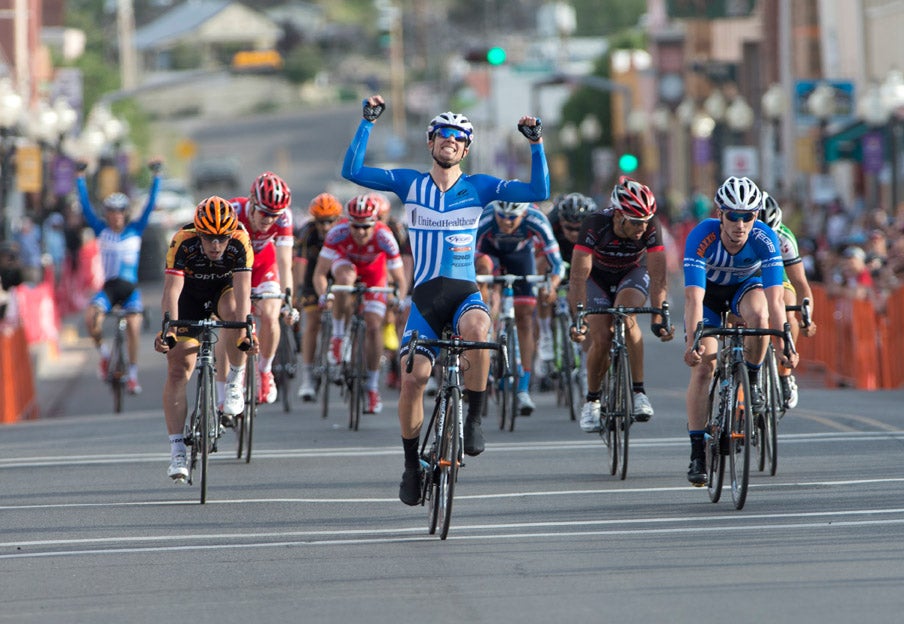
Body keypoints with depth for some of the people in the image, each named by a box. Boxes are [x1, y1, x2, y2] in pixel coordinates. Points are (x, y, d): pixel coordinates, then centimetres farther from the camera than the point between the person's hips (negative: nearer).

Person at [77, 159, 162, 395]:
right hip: (108, 287, 0)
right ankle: (103, 352, 0)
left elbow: (150, 204, 0)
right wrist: (80, 176, -2)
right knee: (91, 317, -26)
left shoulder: (135, 230, 4)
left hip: (130, 288, 0)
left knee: (133, 328, -15)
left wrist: (156, 176, -5)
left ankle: (133, 375, 0)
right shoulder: (102, 231, 5)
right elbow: (85, 205, 2)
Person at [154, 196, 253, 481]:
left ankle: (236, 380, -14)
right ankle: (177, 452, -5)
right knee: (178, 369, -11)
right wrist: (168, 330, -53)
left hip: (225, 289, 0)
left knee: (233, 310, -37)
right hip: (191, 294, 0)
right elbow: (171, 290, -39)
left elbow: (242, 290, -38)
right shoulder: (183, 242, -32)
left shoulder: (240, 242, -30)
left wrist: (244, 332, -52)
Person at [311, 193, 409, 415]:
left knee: (373, 326, -9)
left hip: (374, 270, 0)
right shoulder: (338, 234, -35)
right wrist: (324, 294, -49)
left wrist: (400, 298, -47)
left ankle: (373, 388, 3)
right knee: (345, 278, -37)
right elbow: (319, 273, -31)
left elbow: (400, 278, -28)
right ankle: (338, 336, -19)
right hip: (345, 262, 0)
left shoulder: (384, 237, -36)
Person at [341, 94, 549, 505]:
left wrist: (536, 143, -8)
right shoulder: (409, 183, 6)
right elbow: (352, 171, -2)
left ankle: (473, 421, -21)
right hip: (425, 296, 1)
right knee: (413, 377, -13)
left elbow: (539, 191, -1)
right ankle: (412, 464, 9)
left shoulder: (478, 187, 5)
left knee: (477, 328, -37)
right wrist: (367, 122, -5)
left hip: (464, 293, -1)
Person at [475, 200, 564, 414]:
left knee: (524, 316, -5)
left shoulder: (537, 222, -36)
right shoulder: (484, 220, -37)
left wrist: (552, 286, -47)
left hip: (520, 253, 1)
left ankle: (523, 390, 1)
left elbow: (556, 263, -29)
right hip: (490, 250, -1)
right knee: (483, 265, -36)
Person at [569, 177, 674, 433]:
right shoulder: (594, 225, -34)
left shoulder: (650, 227, -30)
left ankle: (639, 391, -25)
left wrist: (658, 318, -42)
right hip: (598, 277, 0)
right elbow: (579, 275, -37)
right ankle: (592, 400, 11)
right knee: (601, 339, -15)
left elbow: (658, 276, -31)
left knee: (625, 316, -31)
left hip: (633, 273, 0)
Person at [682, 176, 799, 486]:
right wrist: (692, 343, -51)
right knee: (702, 366, -14)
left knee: (758, 315, -35)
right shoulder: (701, 237, -35)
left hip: (746, 286, 0)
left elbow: (775, 298, -35)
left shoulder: (764, 239, -32)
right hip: (708, 289, 0)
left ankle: (752, 380, -8)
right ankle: (697, 453, -6)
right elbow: (693, 297, -39)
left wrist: (783, 346, -45)